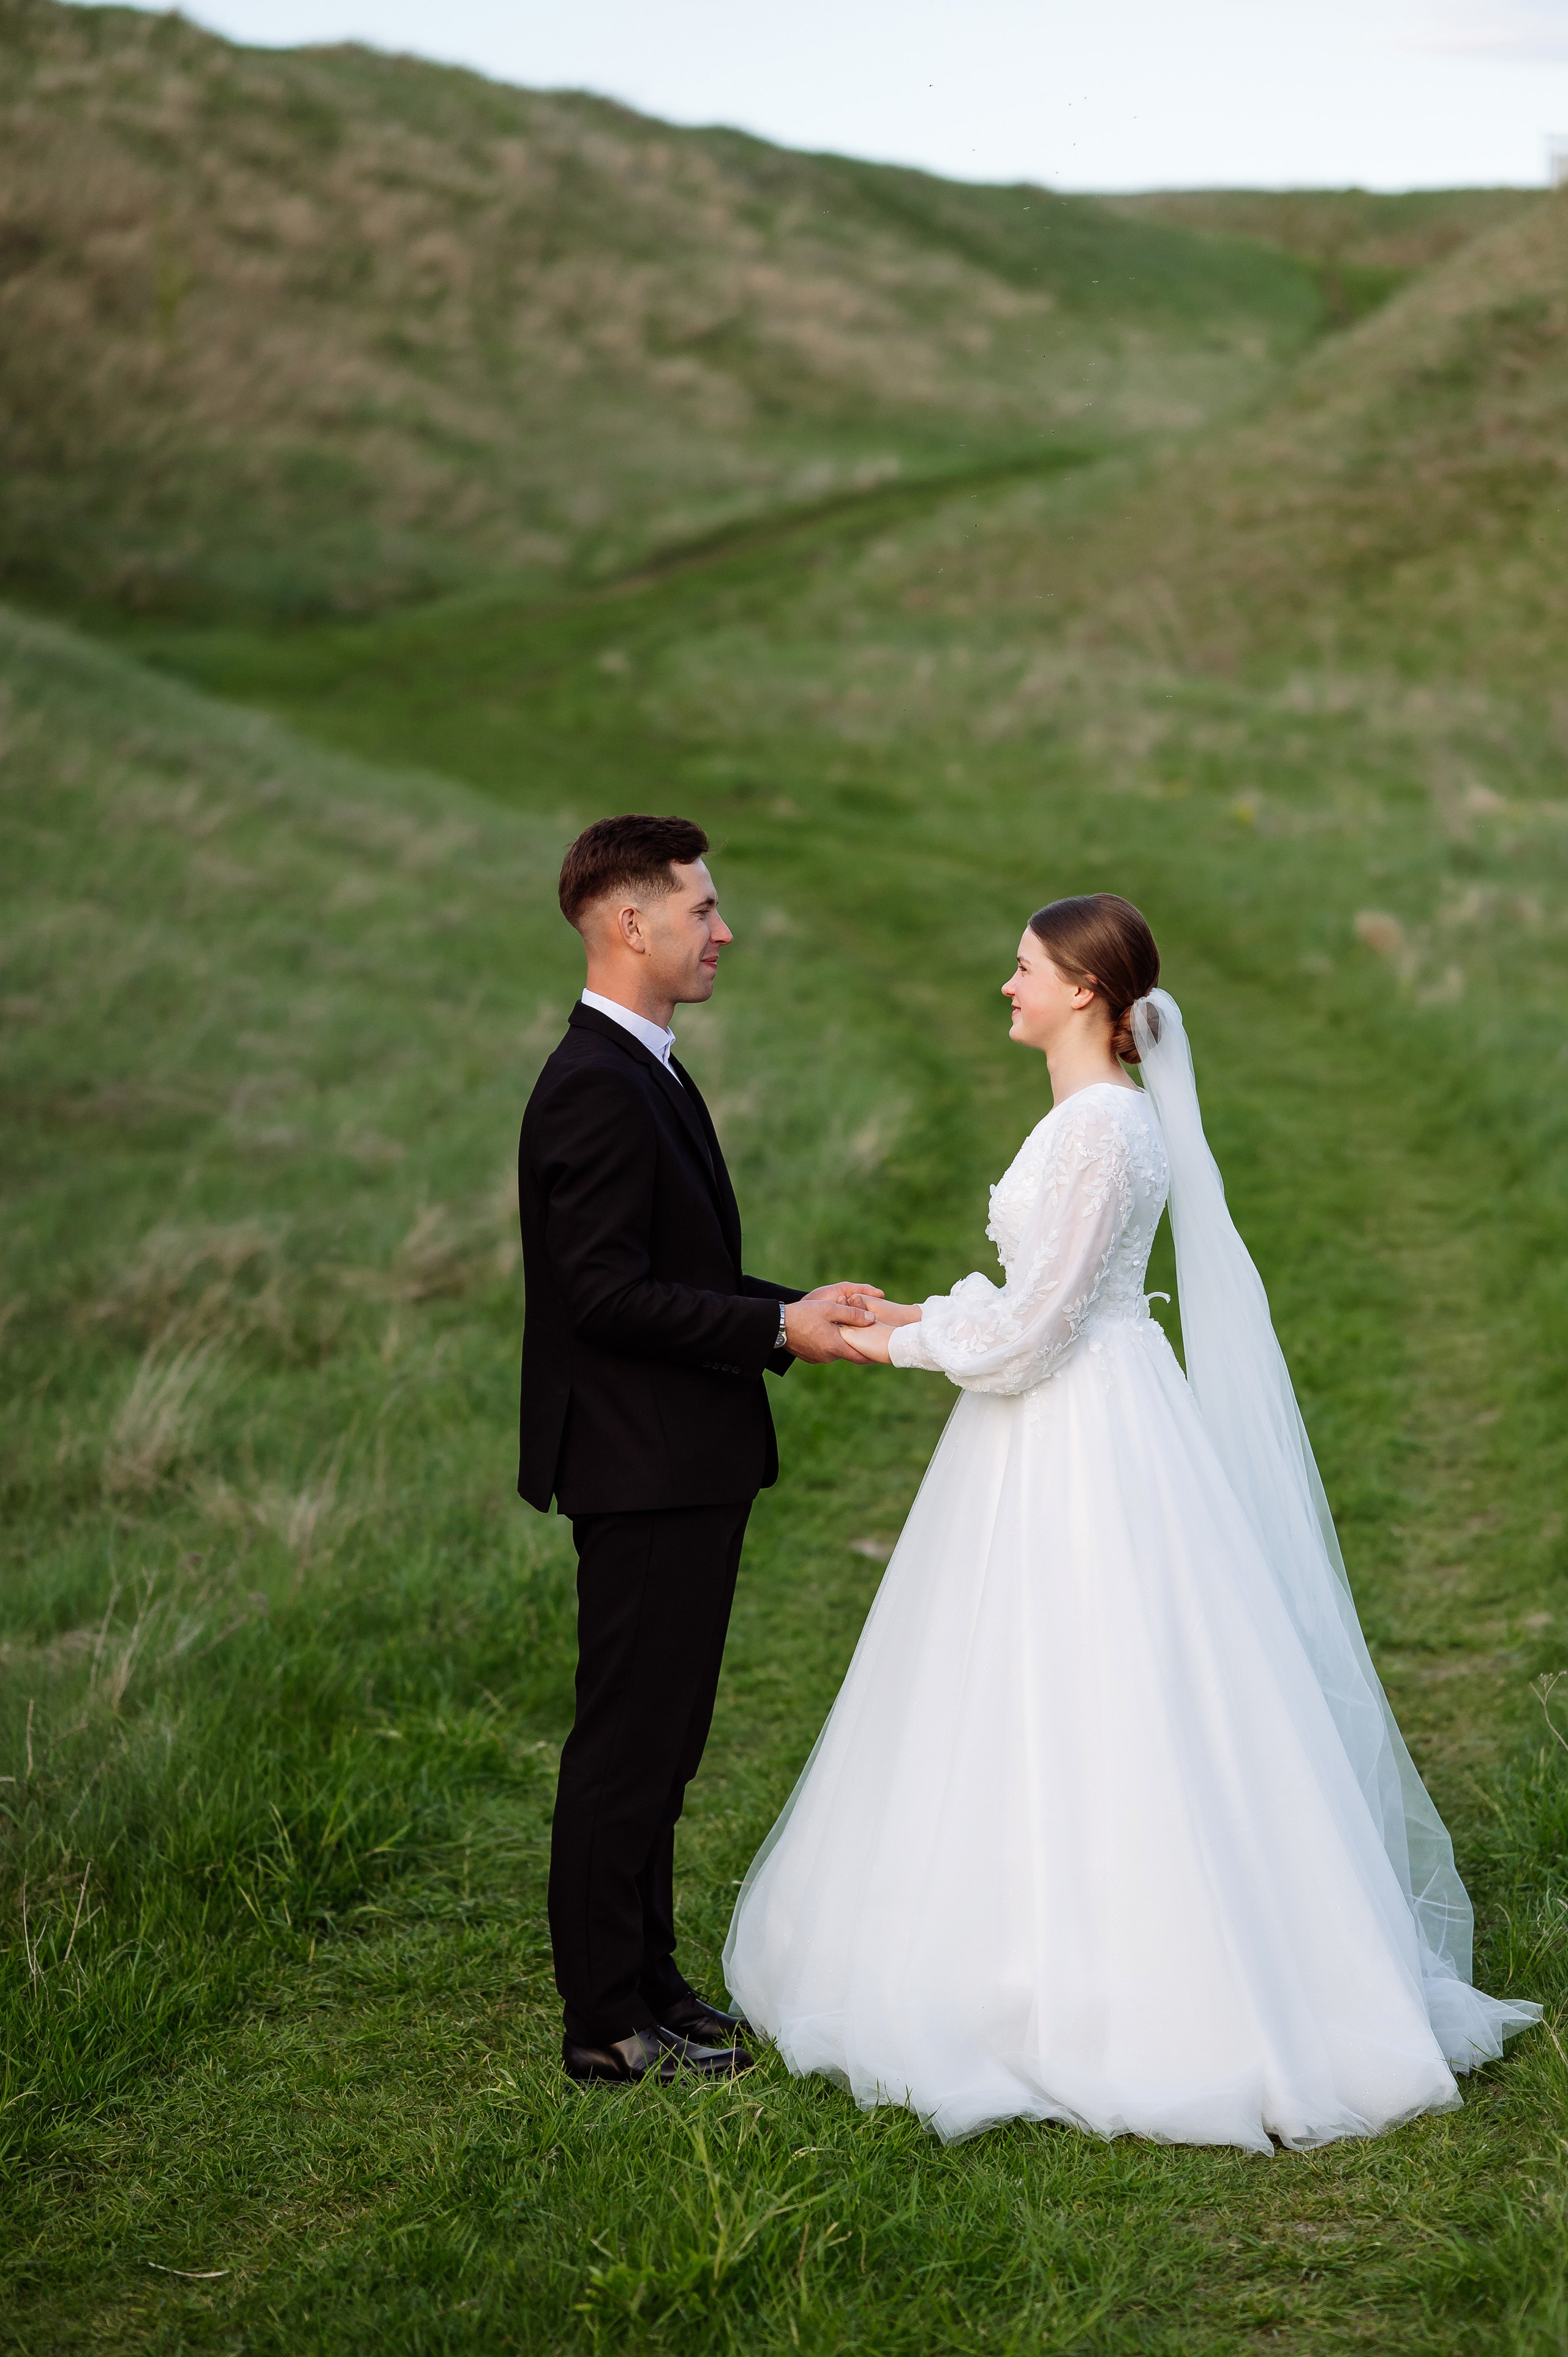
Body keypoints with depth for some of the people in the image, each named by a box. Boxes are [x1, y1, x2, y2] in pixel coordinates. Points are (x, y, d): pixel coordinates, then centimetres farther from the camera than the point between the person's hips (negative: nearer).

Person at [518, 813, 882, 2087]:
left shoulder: (643, 1071, 14)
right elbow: (606, 1293, -24)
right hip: (646, 1467, -10)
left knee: (658, 1741, 17)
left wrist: (793, 1306, 8)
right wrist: (777, 1331, -18)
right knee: (630, 1741, -2)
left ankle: (645, 1982, 28)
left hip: (680, 1466, 10)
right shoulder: (598, 1086, -19)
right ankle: (609, 2022, 8)